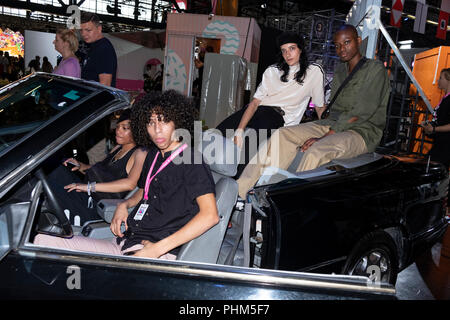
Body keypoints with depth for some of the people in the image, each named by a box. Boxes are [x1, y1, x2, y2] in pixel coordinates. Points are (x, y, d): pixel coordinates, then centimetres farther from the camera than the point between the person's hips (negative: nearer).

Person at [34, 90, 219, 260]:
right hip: (124, 244, 8)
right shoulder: (154, 155, 17)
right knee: (44, 240, 0)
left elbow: (210, 215, -19)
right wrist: (124, 205, 12)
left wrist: (158, 248, -21)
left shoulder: (191, 160, -9)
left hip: (161, 254, -8)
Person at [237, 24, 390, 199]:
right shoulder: (339, 71, 19)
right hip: (333, 125, 7)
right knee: (282, 135, -15)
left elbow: (360, 113, -15)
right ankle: (242, 188, -23)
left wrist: (325, 137, -20)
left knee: (316, 151, -36)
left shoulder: (375, 69, -6)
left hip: (362, 132, -7)